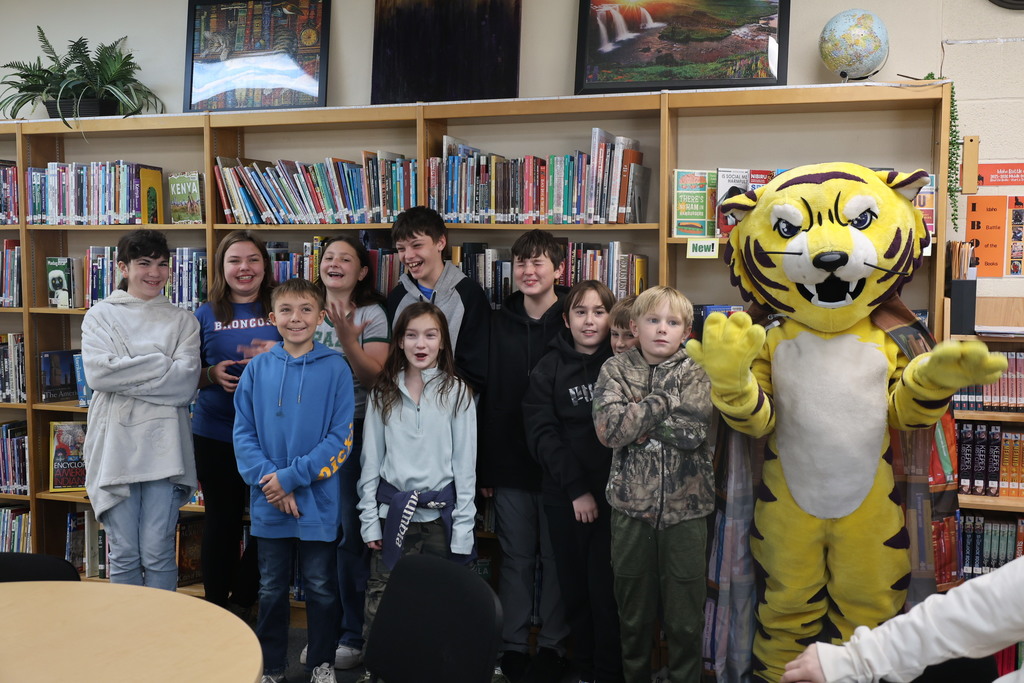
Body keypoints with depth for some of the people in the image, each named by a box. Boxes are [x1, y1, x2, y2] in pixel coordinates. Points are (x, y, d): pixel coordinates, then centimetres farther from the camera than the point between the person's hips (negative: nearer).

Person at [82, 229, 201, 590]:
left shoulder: (183, 321, 9)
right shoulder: (100, 315, 9)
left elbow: (184, 384, -5)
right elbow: (98, 373, -8)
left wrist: (125, 376, -9)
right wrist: (161, 363, -8)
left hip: (163, 446, 0)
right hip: (115, 443, 0)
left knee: (158, 554, 3)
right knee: (124, 555, 6)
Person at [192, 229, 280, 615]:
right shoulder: (205, 316, 6)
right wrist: (212, 374, -11)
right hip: (216, 436, 0)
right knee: (222, 521, 7)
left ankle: (241, 604, 21)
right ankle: (216, 610, 23)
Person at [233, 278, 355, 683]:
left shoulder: (335, 369, -6)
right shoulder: (258, 369, 1)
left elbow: (341, 439, -10)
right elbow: (243, 433, 0)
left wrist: (291, 477, -16)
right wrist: (267, 478, -14)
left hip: (318, 501, -2)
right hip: (268, 503, 2)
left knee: (321, 588, 11)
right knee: (271, 589, 15)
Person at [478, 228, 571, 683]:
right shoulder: (499, 323, 4)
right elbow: (486, 397, 5)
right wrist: (483, 468, 2)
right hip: (510, 464, 2)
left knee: (556, 558, 9)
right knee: (515, 559, 12)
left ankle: (553, 645, 24)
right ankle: (512, 644, 25)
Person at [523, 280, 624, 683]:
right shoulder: (549, 369, 4)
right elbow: (541, 433, -2)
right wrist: (575, 487, -10)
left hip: (615, 493, -2)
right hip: (564, 496, 2)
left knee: (606, 587, -3)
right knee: (574, 588, 9)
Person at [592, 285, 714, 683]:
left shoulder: (695, 374, 2)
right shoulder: (616, 370, 2)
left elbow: (692, 432, -14)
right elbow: (609, 429, -14)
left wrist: (637, 419, -12)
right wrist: (666, 400, -14)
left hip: (685, 506, 0)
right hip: (632, 505, 1)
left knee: (685, 618, 6)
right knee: (633, 614, 14)